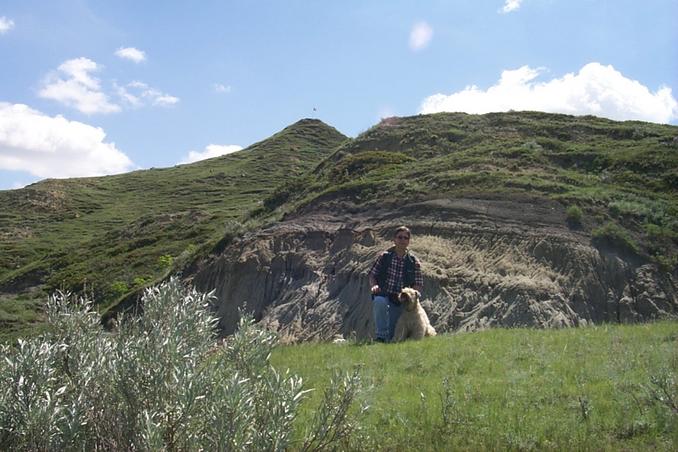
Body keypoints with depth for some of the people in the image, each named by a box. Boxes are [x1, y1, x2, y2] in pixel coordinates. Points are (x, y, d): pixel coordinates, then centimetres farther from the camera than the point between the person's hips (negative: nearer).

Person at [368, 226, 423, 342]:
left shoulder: (414, 262, 2)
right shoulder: (384, 256, 0)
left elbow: (418, 285, 5)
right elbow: (372, 274, 7)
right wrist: (373, 285, -15)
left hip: (400, 301, 2)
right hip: (383, 295, -1)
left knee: (392, 334, 1)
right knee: (380, 302, -38)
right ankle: (381, 336, -26)